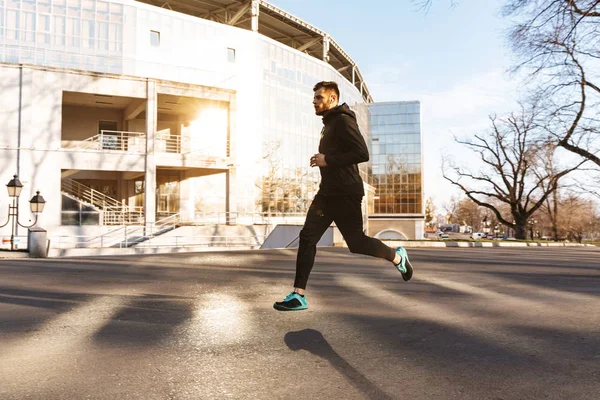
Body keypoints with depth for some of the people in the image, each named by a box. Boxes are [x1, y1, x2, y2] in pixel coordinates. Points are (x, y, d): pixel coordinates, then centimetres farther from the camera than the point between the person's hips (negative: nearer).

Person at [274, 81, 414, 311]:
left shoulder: (343, 121, -11)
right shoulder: (330, 123, 19)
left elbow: (362, 153, -22)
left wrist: (328, 160, -18)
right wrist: (322, 159, 12)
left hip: (345, 193, -9)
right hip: (327, 192, 9)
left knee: (356, 242, 1)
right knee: (307, 237, -2)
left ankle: (397, 257, 29)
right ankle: (299, 295, -1)